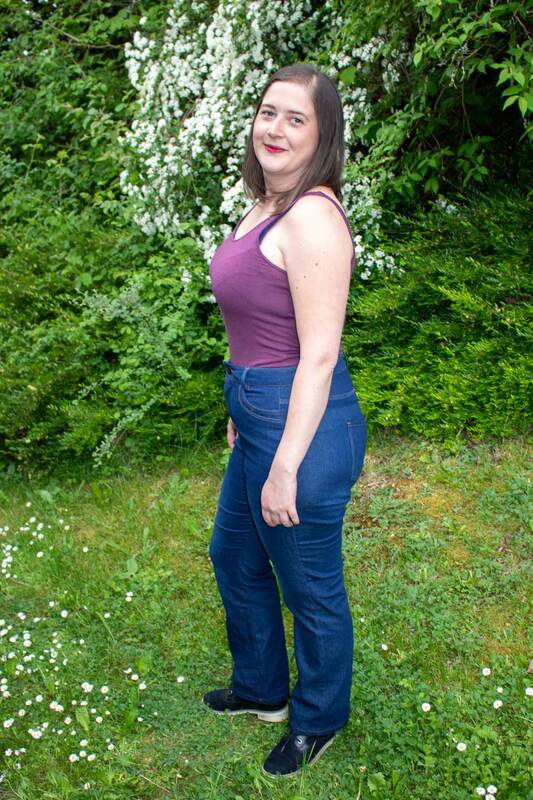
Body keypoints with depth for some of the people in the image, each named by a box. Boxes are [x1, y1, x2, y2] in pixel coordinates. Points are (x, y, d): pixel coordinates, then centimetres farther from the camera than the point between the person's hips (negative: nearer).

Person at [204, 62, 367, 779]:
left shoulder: (311, 215, -21)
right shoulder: (269, 205, 9)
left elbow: (319, 355, -23)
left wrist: (285, 467, -21)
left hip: (303, 426, -10)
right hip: (260, 417, 10)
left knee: (310, 588, 11)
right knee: (234, 556, 26)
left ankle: (318, 720, 38)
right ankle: (261, 689, 49)